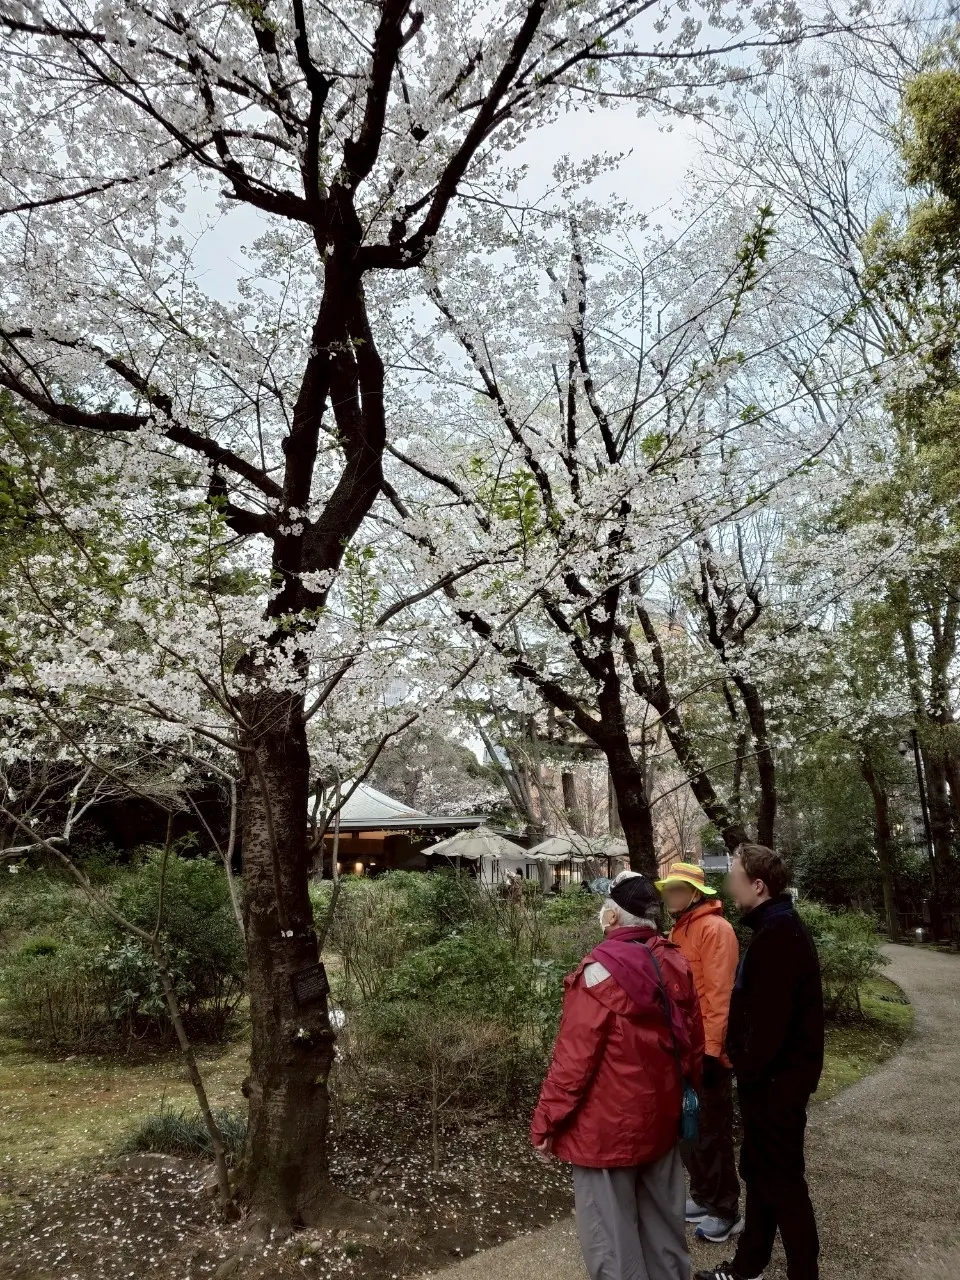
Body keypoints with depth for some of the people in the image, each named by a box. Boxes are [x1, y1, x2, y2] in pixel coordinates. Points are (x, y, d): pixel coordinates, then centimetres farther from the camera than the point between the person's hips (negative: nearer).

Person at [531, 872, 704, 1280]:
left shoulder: (602, 970, -23)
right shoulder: (676, 965, -1)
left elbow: (573, 1057, -21)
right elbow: (693, 1042, 8)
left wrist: (546, 1122, -11)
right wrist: (688, 1090, 23)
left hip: (608, 1126, -7)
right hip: (661, 1117, 7)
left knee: (610, 1237, 8)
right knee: (663, 1221, 22)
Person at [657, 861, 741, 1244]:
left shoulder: (714, 929, -17)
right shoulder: (679, 930, 12)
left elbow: (720, 993, -21)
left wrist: (711, 1048, -22)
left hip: (705, 1050, -9)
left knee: (710, 1132, 4)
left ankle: (726, 1211, 19)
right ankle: (703, 1196, 34)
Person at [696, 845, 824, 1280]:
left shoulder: (777, 936, -25)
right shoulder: (779, 927, 8)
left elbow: (771, 1019, -28)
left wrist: (749, 1071, -15)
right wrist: (747, 1067, 14)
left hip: (775, 1079, -10)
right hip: (773, 1075, 10)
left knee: (781, 1181, 4)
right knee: (759, 1172, 20)